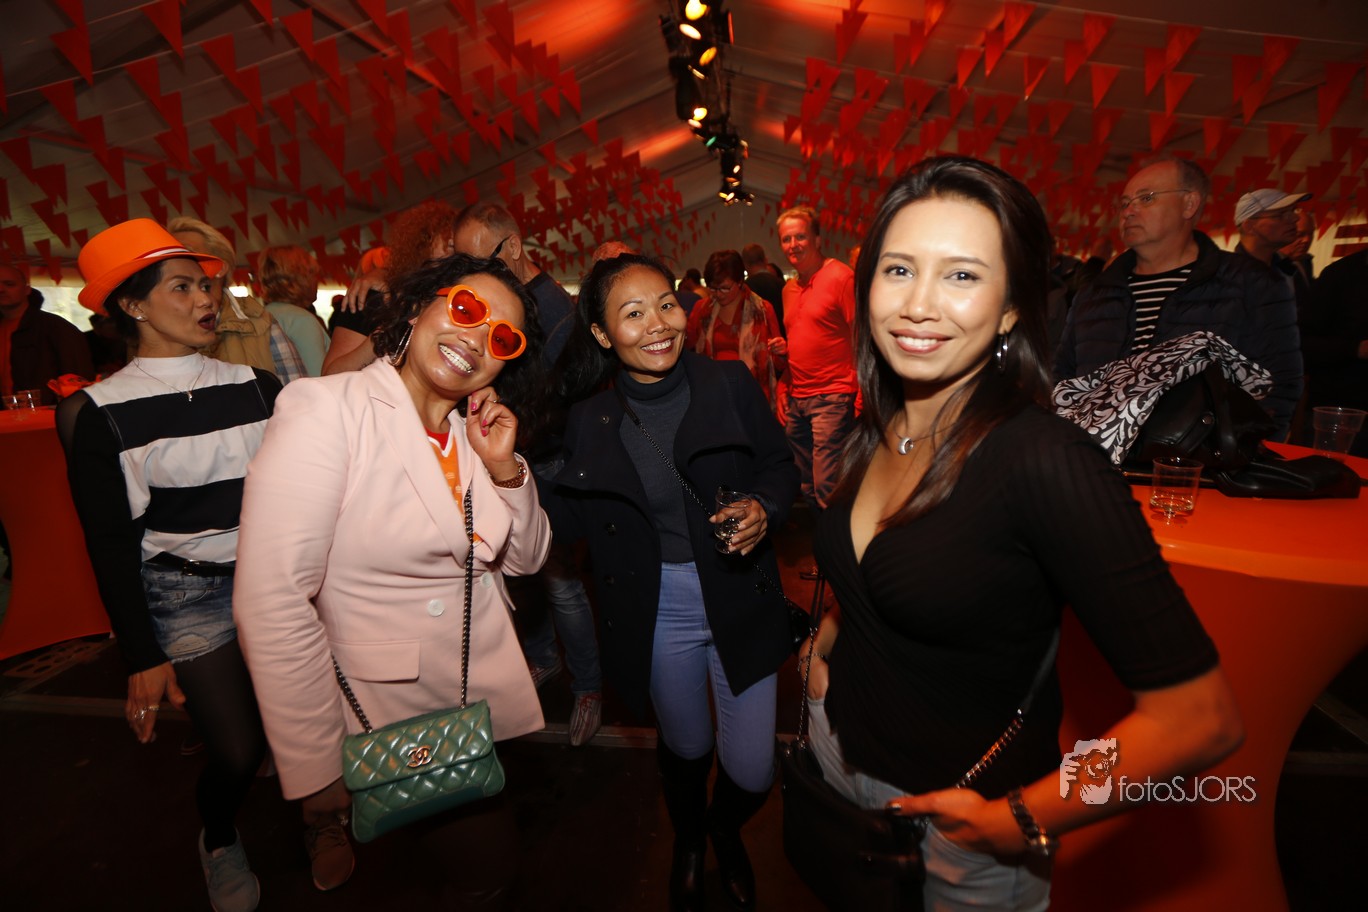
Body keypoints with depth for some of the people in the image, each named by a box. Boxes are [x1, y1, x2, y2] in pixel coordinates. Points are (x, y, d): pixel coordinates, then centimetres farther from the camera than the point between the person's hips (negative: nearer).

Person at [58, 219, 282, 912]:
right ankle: (219, 841, 32)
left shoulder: (254, 385, 3)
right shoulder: (101, 412, -4)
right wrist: (143, 658, -6)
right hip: (185, 594, -2)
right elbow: (111, 543, -4)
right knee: (238, 752, -2)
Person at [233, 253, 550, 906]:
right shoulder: (327, 409, -18)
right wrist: (320, 778, -18)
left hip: (486, 706, 6)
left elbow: (524, 558, 6)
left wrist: (504, 468, -11)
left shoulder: (473, 431, 2)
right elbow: (272, 602, -23)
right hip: (380, 718, -6)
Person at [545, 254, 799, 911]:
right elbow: (570, 518, 0)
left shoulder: (730, 383, -10)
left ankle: (725, 831, 50)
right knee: (685, 747, 23)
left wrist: (764, 509, -22)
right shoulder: (589, 420, -7)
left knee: (751, 773, 9)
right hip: (657, 614, 1)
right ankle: (687, 844, 59)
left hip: (741, 603, 0)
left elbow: (781, 466, -1)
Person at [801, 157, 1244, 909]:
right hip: (836, 752, 6)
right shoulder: (876, 430, -6)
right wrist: (826, 640, 0)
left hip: (959, 829, -6)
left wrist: (1019, 822, -18)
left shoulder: (1047, 460, -27)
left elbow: (1199, 718, -25)